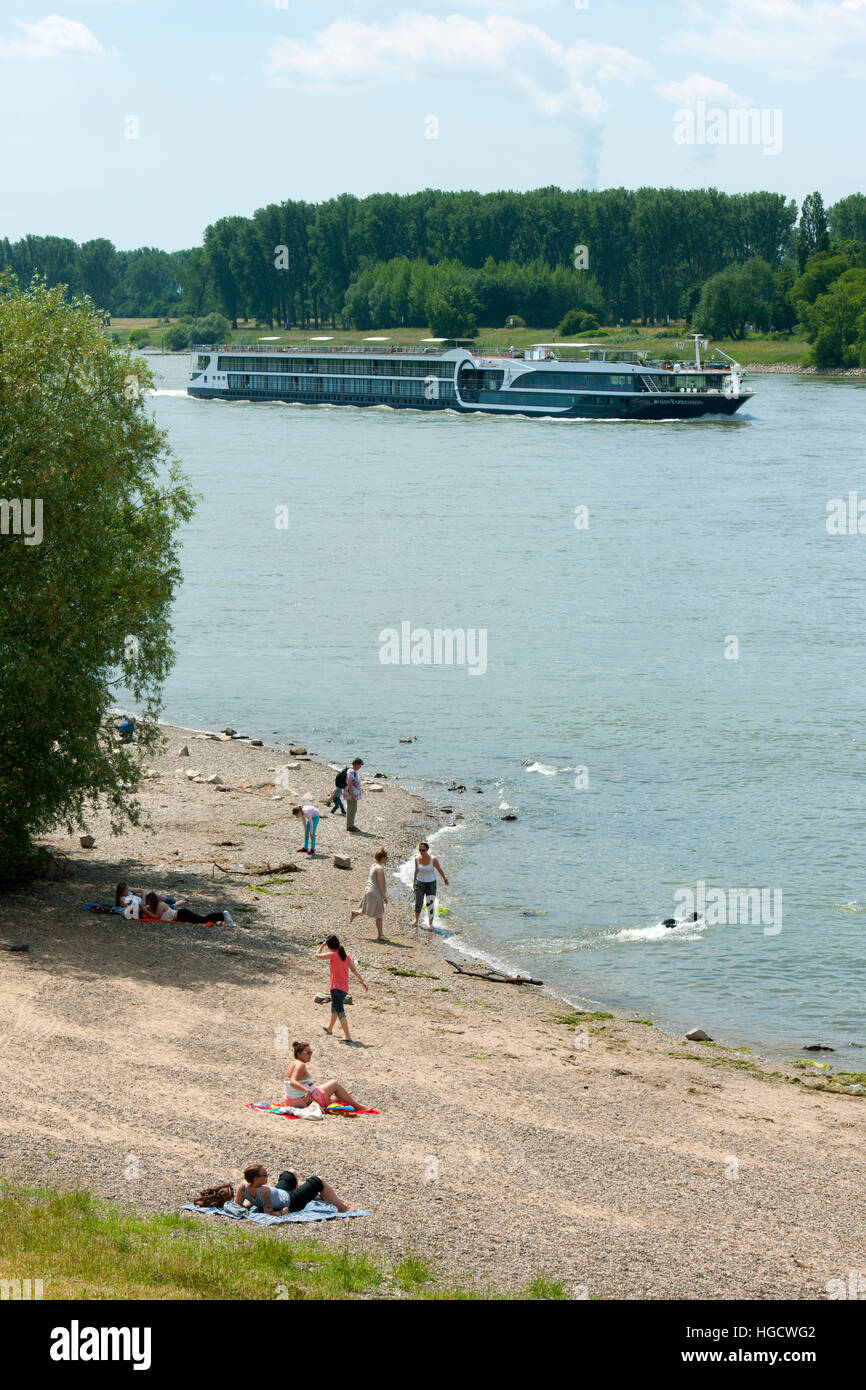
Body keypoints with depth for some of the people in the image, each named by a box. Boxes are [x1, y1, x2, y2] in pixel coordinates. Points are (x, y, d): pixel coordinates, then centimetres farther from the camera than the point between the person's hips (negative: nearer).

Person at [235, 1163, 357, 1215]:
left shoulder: (243, 1186, -24)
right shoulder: (263, 1191, -44)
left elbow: (237, 1205, -11)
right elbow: (269, 1212, -42)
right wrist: (281, 1212, -26)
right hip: (291, 1202, -8)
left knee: (291, 1172, 32)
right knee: (319, 1181, 5)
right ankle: (343, 1207, 26)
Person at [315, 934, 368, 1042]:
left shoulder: (333, 955, -11)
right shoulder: (346, 955, 8)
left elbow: (317, 956, 1)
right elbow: (354, 970, 11)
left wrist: (322, 945, 12)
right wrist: (362, 981, 15)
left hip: (336, 988, -8)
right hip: (345, 988, 8)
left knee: (340, 1012, -12)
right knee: (334, 1008, 29)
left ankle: (348, 1037, -23)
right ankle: (329, 1029, 50)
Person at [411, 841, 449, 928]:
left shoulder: (433, 859, -17)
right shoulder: (417, 858, -9)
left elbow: (439, 869, -3)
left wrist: (444, 879, 8)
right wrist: (414, 881, 16)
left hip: (431, 884, -2)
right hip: (420, 883, 2)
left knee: (430, 905, 1)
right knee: (418, 903, 0)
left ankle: (430, 923, 17)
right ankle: (416, 919, 26)